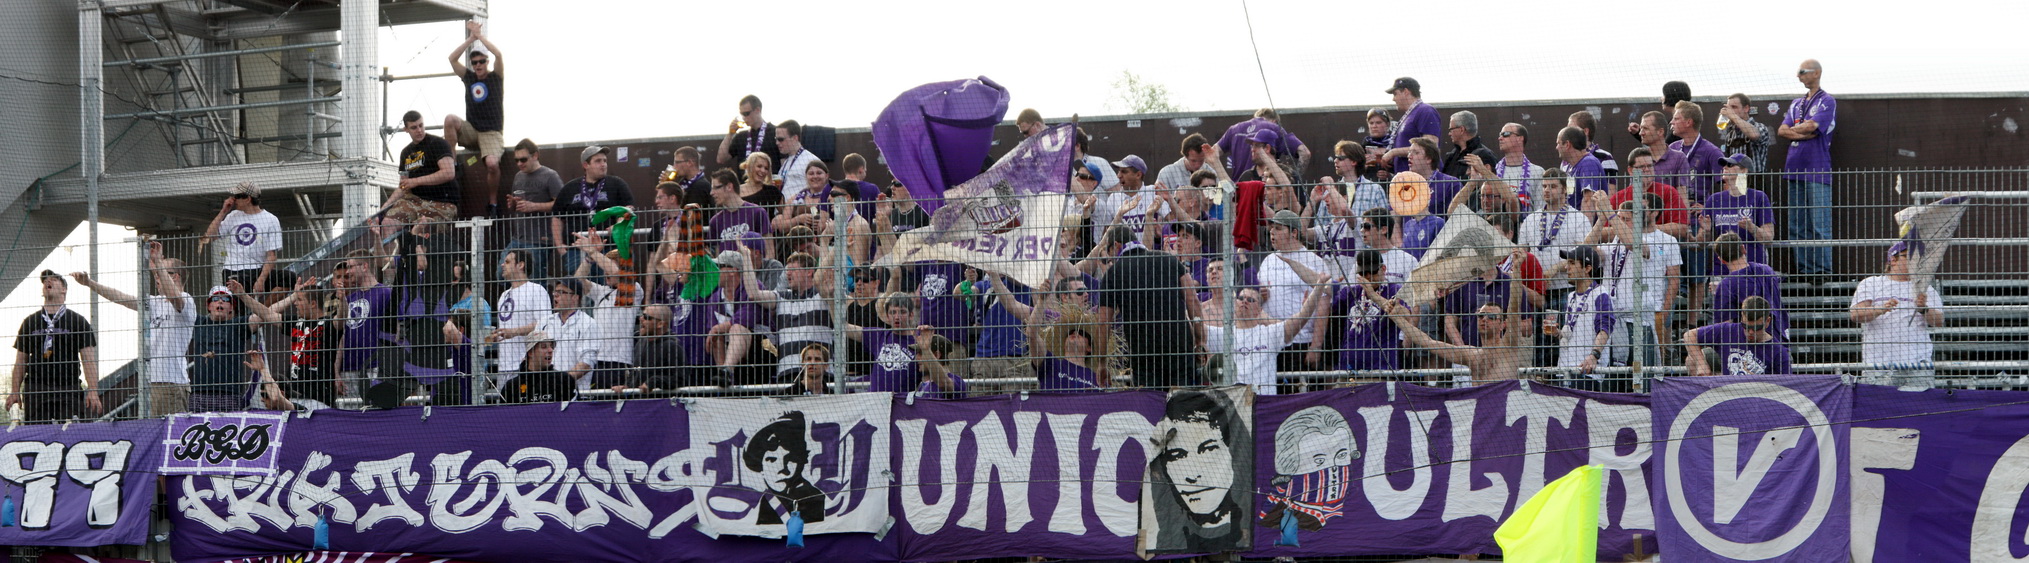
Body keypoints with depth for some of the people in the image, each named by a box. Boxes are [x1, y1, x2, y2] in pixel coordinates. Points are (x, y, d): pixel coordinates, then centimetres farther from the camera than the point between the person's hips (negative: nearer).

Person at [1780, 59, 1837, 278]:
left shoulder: (1827, 102, 0)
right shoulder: (1796, 104, 20)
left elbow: (1811, 126, -13)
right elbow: (1782, 131, 9)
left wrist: (1793, 129, 6)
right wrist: (1804, 134, -8)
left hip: (1817, 170, -7)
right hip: (1795, 169, 7)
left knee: (1820, 225, -9)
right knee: (1797, 226, 6)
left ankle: (1823, 269, -9)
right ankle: (1802, 269, 10)